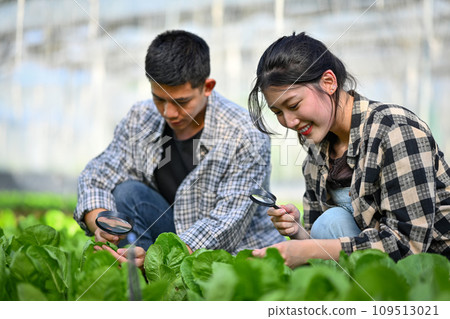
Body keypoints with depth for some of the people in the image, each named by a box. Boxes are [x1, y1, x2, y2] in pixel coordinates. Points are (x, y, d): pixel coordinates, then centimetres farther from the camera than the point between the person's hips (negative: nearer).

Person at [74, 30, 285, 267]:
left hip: (238, 252, -4)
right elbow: (96, 178, -2)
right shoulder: (140, 120, -3)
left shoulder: (246, 138, -20)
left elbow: (225, 223, -25)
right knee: (126, 193, -17)